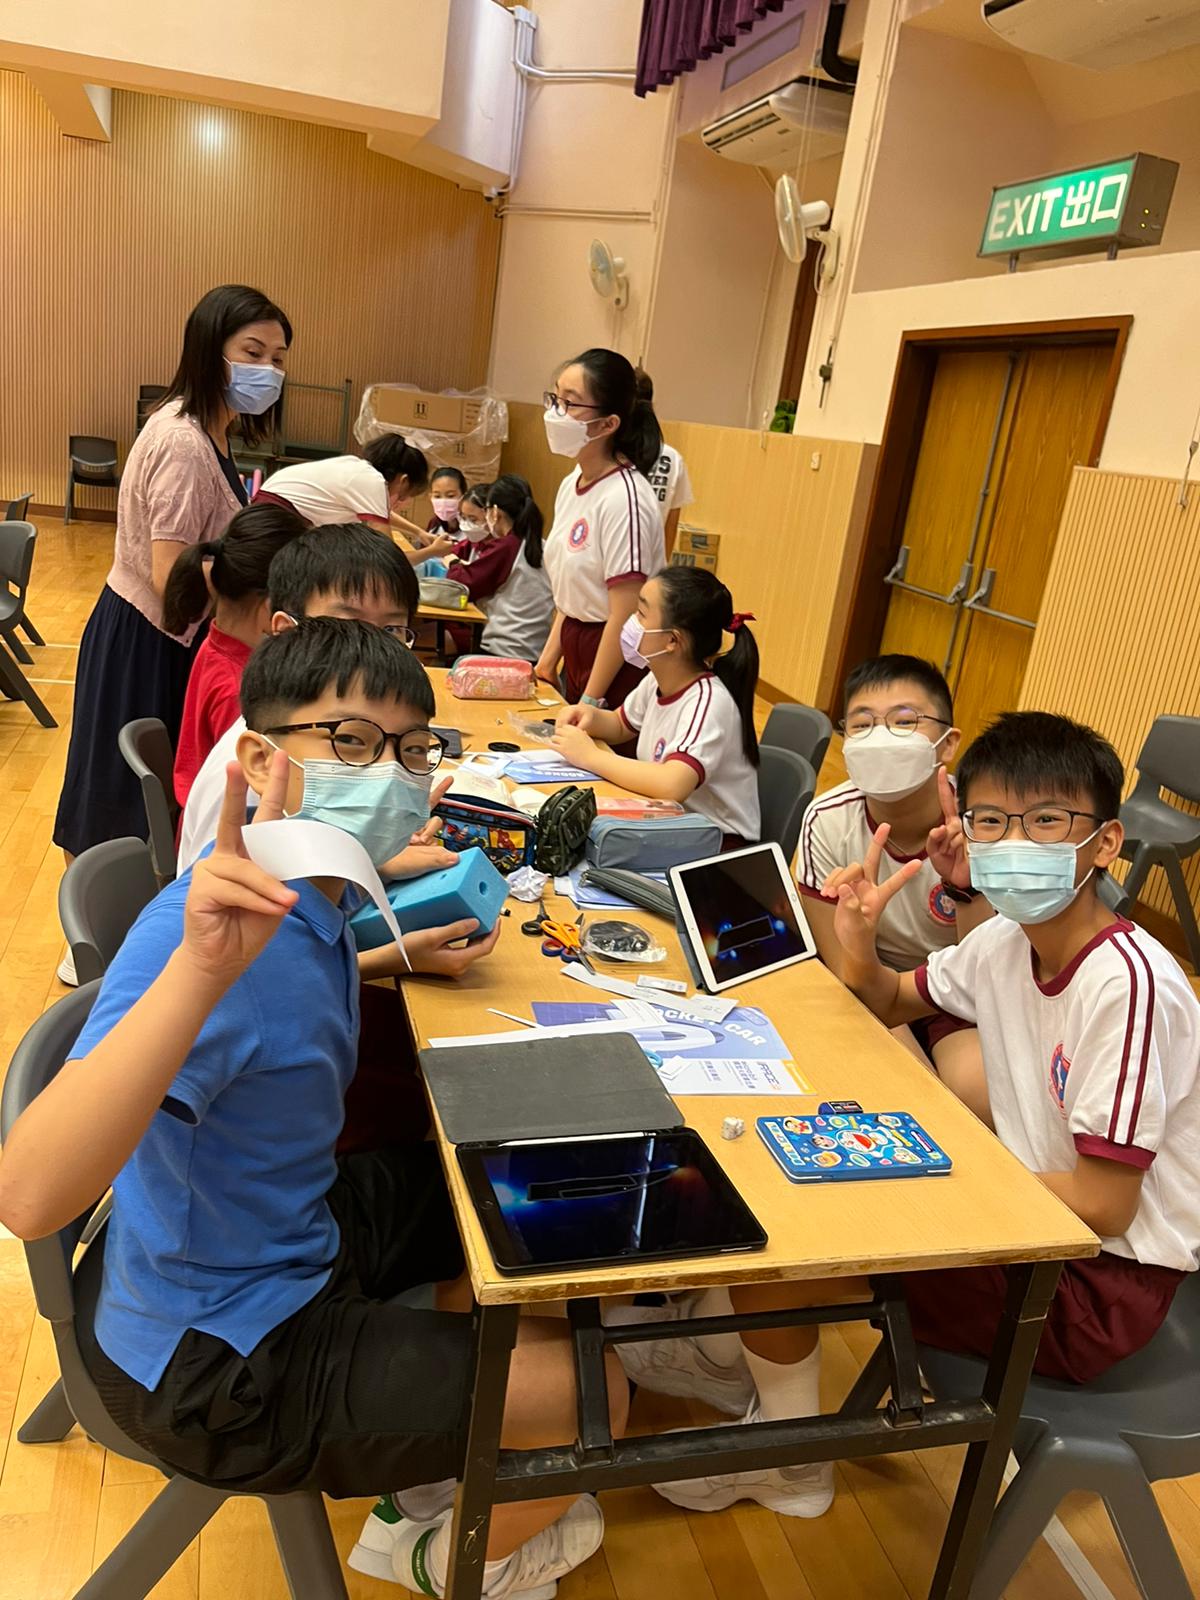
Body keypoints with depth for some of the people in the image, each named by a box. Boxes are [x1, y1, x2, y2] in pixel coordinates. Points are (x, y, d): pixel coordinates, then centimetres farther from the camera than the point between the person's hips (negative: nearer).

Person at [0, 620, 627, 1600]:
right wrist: (200, 968, -55)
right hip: (220, 1365, -8)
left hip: (298, 1236, 9)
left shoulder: (317, 895, -6)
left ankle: (444, 1456, 38)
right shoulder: (214, 926, -33)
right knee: (595, 1404, -3)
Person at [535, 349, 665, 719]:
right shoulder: (571, 485, 5)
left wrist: (590, 702, -17)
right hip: (576, 646, 8)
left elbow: (624, 618, -21)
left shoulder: (625, 498, -21)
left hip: (619, 661, -8)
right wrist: (548, 660, 12)